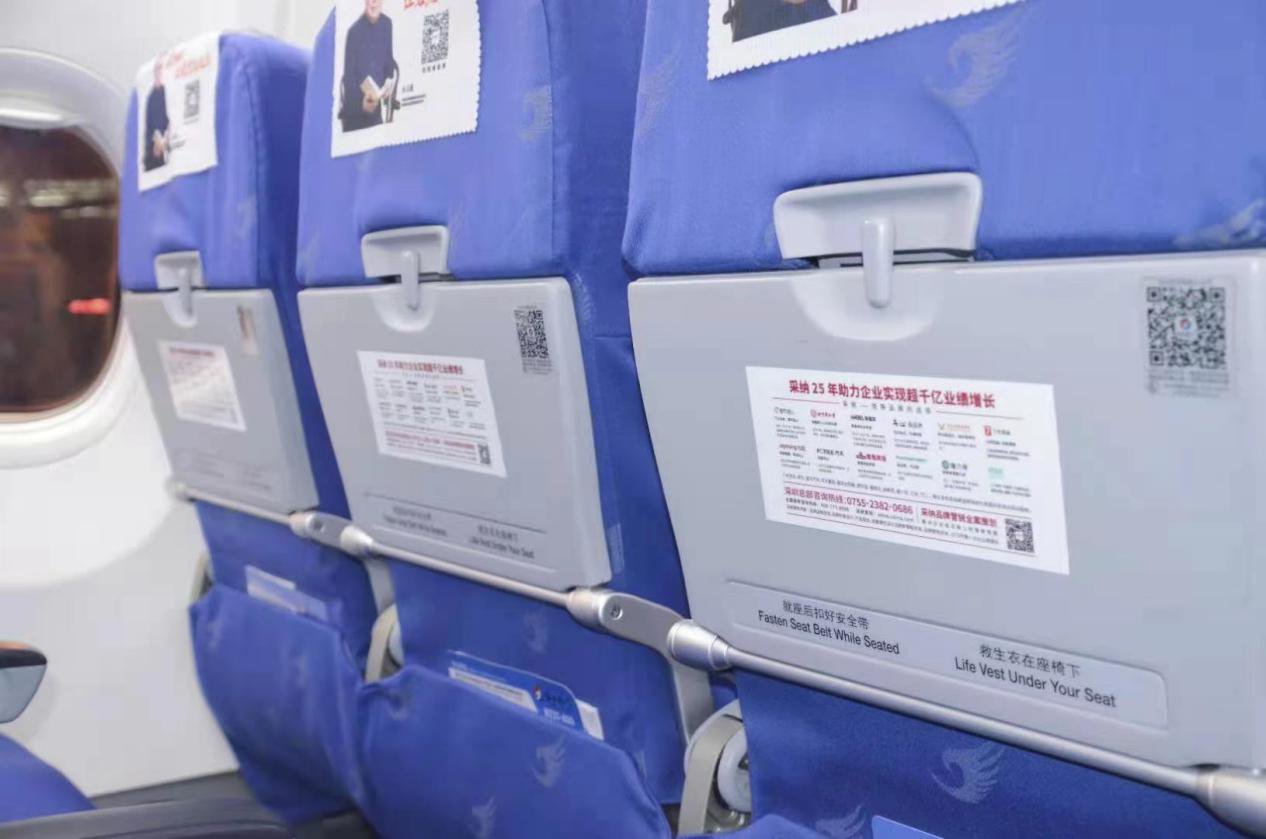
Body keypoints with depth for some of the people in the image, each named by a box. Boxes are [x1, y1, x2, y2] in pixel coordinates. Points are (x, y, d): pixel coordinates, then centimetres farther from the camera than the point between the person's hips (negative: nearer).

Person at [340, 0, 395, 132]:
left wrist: (390, 83, -8)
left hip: (376, 107, 4)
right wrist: (360, 101, -22)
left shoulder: (387, 25, 1)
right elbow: (348, 75, -11)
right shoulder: (355, 30, -11)